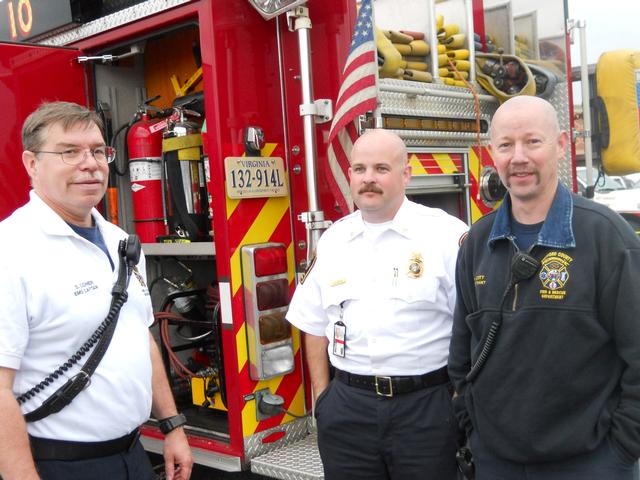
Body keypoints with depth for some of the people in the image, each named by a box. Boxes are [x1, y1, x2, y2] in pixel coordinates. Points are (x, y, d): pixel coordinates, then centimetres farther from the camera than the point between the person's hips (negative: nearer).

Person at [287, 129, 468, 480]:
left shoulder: (447, 234, -6)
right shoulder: (332, 240, 8)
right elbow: (315, 325, 14)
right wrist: (322, 397, 10)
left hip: (427, 407, -3)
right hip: (347, 410, 4)